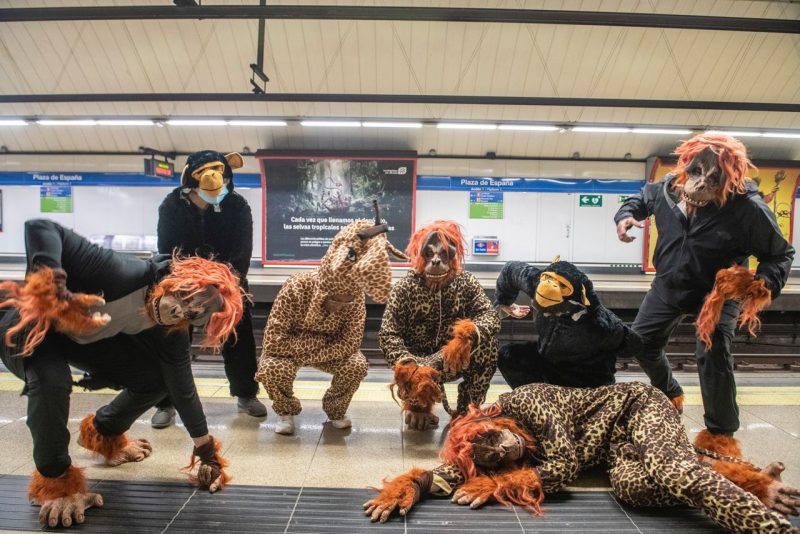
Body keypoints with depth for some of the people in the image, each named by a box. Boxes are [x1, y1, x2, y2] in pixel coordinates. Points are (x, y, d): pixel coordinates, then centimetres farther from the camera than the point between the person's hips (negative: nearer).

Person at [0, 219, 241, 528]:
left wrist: (205, 450, -3)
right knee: (53, 379, -36)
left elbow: (183, 391, -9)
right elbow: (39, 228, -41)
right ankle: (54, 479, -8)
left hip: (85, 339, 6)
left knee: (157, 380, -4)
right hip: (30, 325, -5)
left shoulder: (172, 337, -20)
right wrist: (52, 286, -56)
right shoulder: (121, 274, -41)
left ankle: (103, 433, 27)